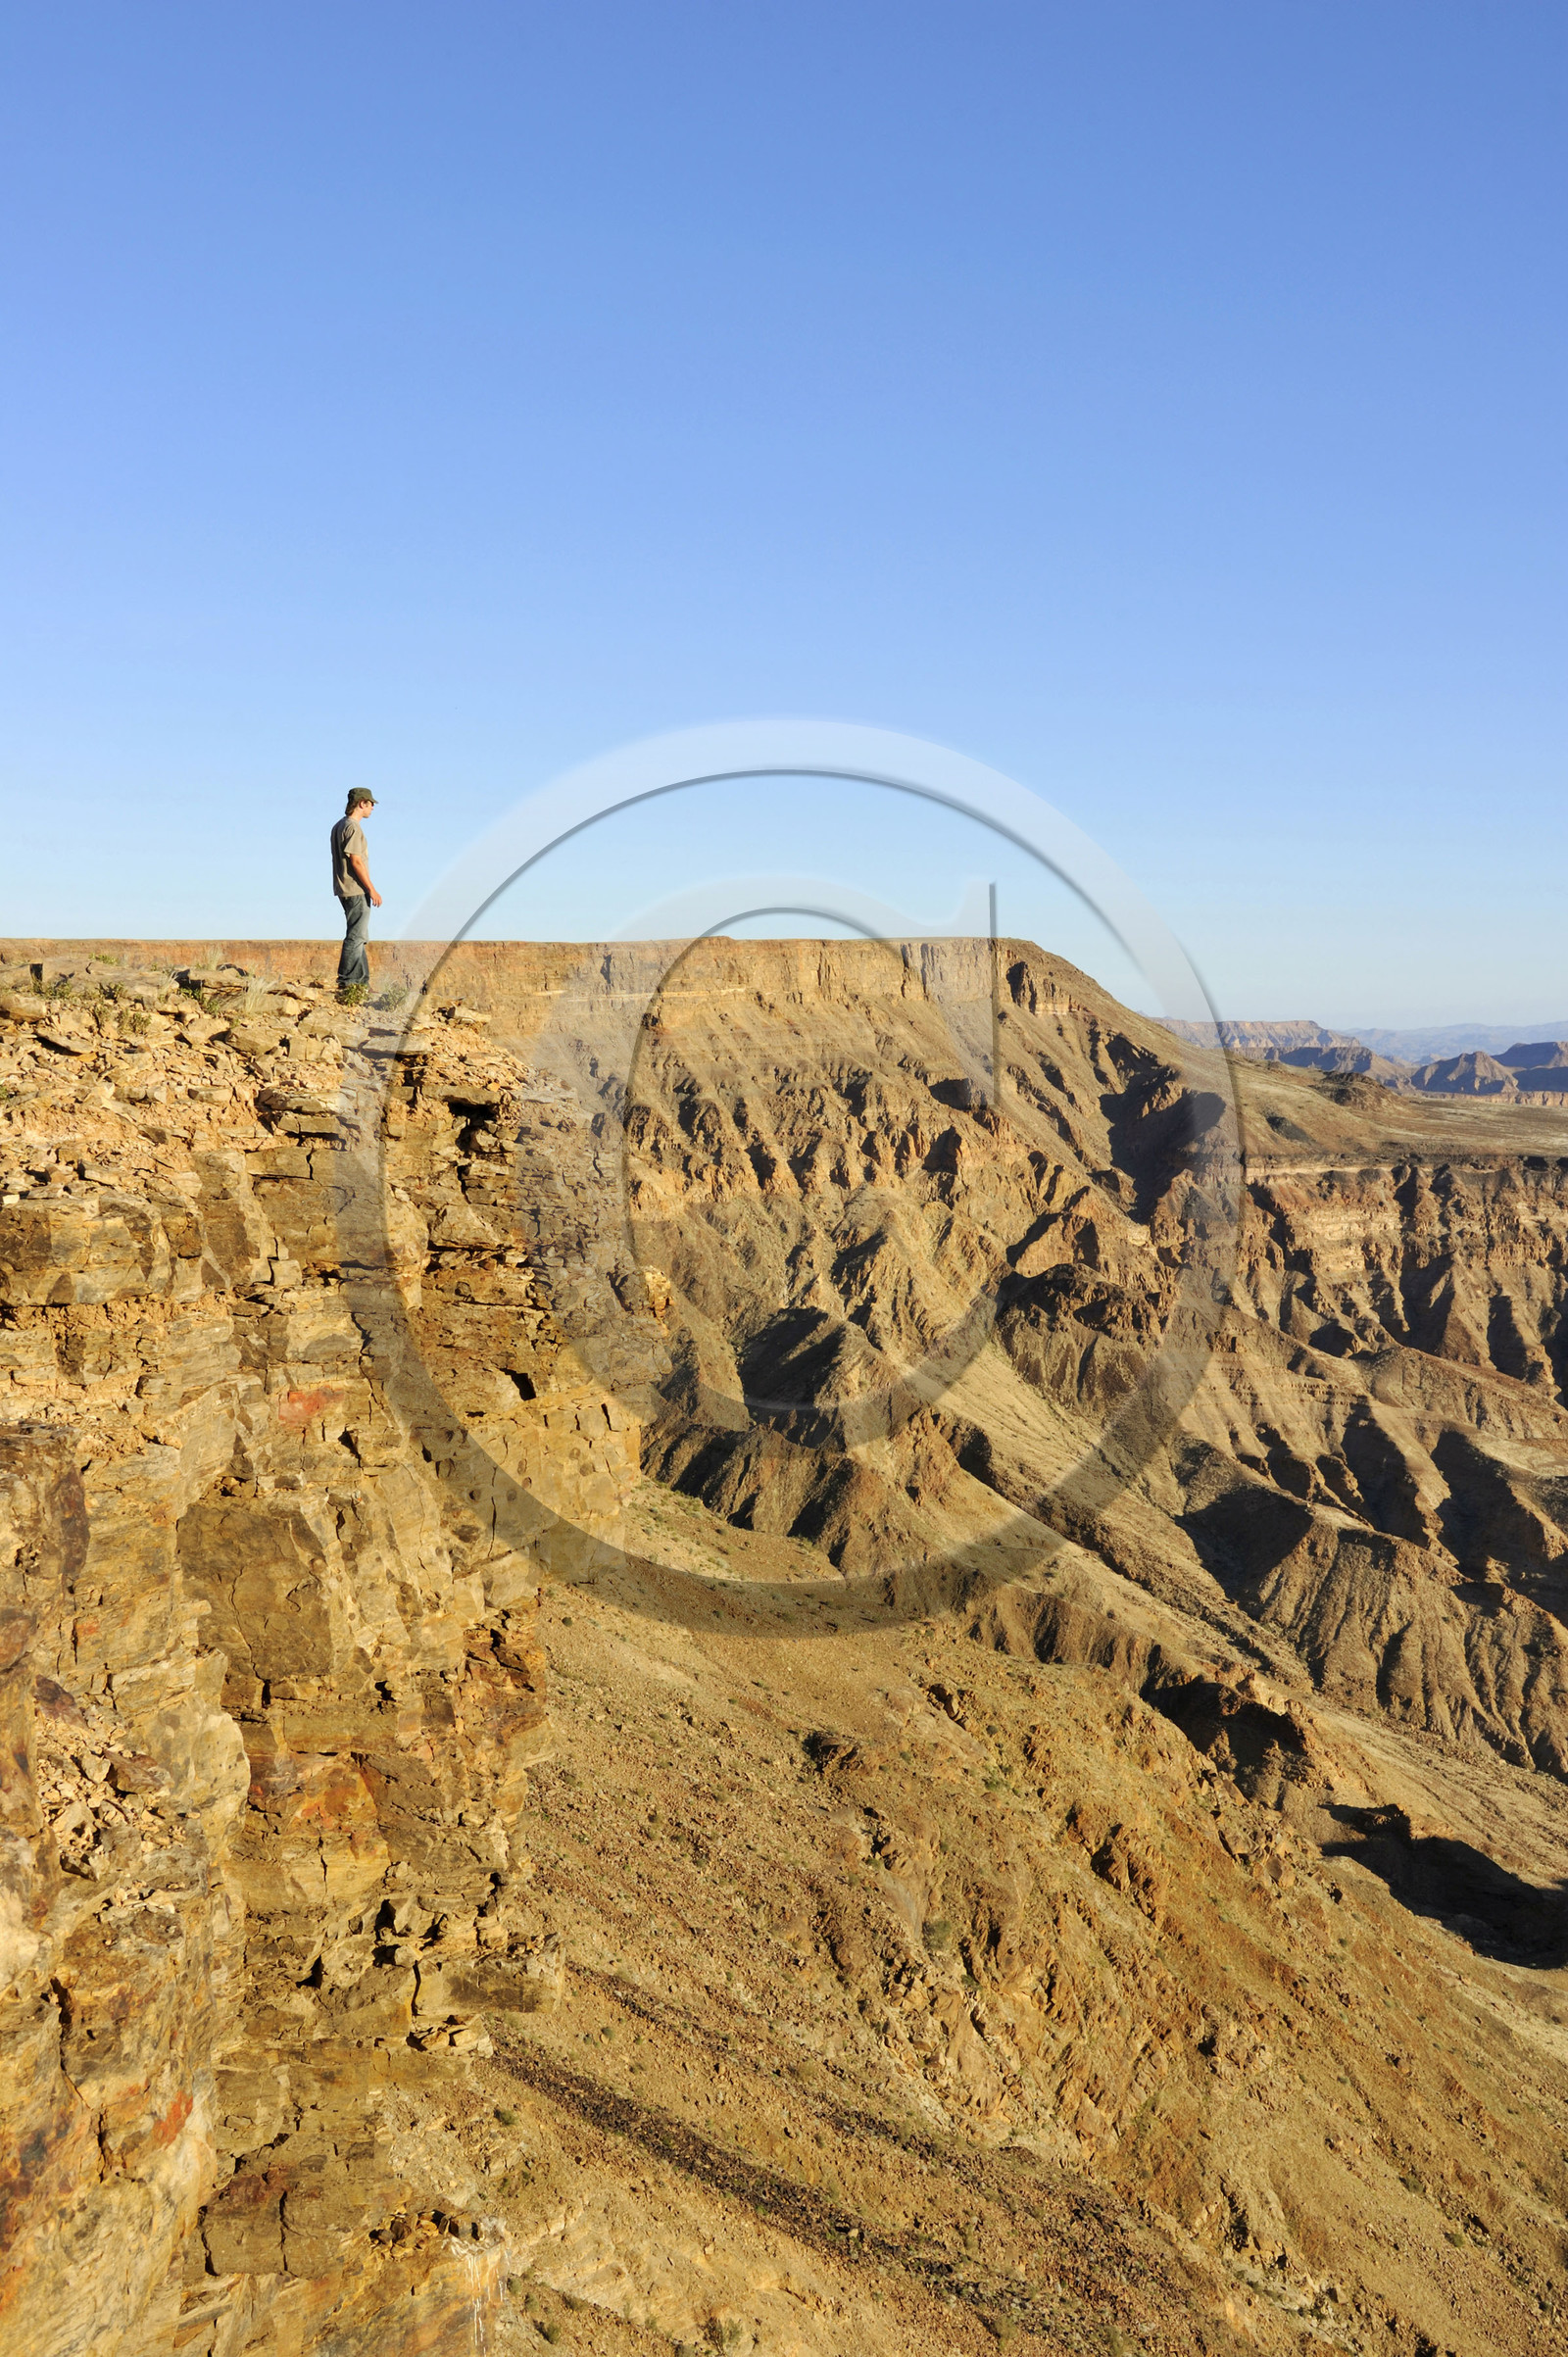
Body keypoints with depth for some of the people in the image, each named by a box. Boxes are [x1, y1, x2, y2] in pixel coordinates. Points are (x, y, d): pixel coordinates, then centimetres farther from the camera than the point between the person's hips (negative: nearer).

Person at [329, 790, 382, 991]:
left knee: (359, 937, 14)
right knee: (356, 936, -9)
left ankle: (362, 980, 16)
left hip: (346, 889, 11)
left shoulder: (339, 826, 18)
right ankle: (346, 980, -9)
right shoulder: (353, 827, -14)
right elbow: (356, 861, -19)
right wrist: (372, 890, -16)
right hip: (356, 890, -11)